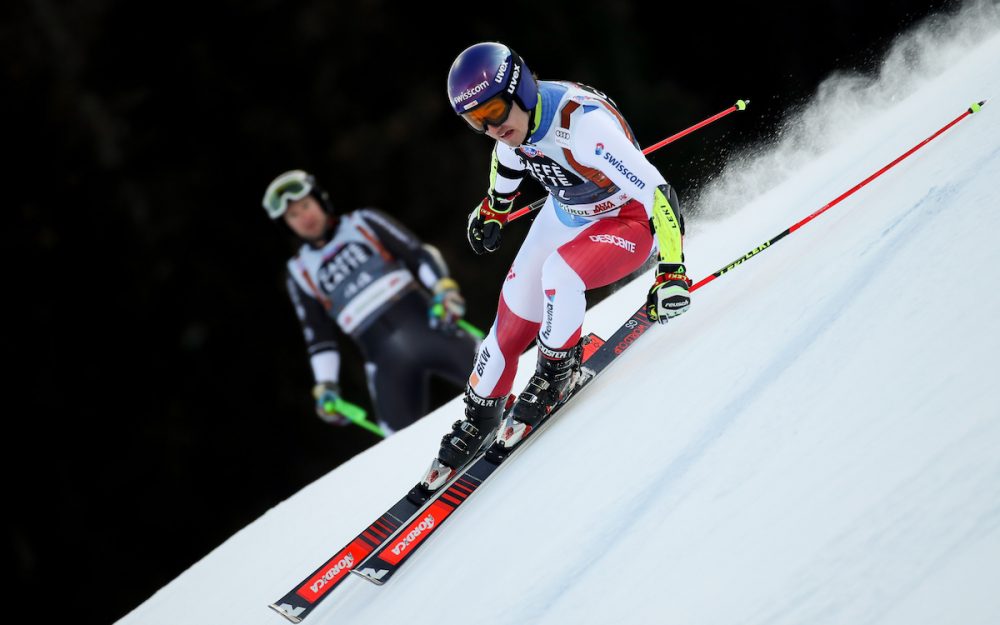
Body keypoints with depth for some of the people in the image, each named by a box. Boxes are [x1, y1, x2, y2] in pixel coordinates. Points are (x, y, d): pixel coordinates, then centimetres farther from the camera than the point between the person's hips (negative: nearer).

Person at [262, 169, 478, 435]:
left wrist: (444, 288, -11)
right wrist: (326, 387, 7)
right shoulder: (300, 272, 16)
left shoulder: (361, 222, 12)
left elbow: (419, 252, 6)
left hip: (425, 323, -1)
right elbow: (319, 337, 18)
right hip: (384, 360, 1)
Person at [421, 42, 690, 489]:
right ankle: (478, 422, 24)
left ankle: (558, 371, -9)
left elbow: (656, 193, -38)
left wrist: (672, 272, -44)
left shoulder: (584, 123, -39)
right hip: (565, 215, 7)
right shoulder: (511, 115, -16)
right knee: (512, 324, 3)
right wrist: (494, 209, 26)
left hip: (628, 220, -7)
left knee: (559, 271, -34)